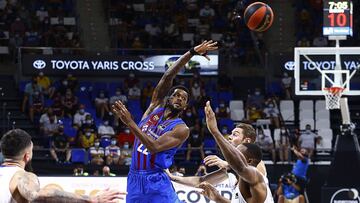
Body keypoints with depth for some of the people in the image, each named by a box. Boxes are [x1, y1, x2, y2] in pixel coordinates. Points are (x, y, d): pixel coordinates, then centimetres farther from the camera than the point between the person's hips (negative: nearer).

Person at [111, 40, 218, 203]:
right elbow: (168, 77, -4)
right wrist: (191, 53, -12)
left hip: (156, 182, -5)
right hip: (134, 179, 5)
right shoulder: (156, 107, 8)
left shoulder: (181, 130, -7)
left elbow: (154, 146, -22)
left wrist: (130, 123, -27)